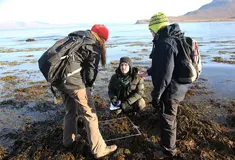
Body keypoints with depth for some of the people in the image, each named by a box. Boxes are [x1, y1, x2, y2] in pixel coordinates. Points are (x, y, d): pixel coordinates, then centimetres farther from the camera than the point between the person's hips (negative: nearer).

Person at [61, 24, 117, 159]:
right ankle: (98, 149, 12)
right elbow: (91, 72, -1)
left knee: (71, 110, 24)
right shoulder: (94, 47, -1)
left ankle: (69, 141, 40)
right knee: (90, 113, 3)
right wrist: (87, 87, 17)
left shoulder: (76, 35, 21)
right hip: (72, 77, -8)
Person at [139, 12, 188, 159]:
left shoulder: (166, 44, -25)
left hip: (170, 91, -10)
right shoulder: (171, 39, 10)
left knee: (167, 120, 8)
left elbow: (165, 73, -28)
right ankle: (166, 143, 44)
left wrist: (156, 95, -20)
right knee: (168, 118, 24)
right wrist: (148, 72, 28)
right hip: (175, 88, 10)